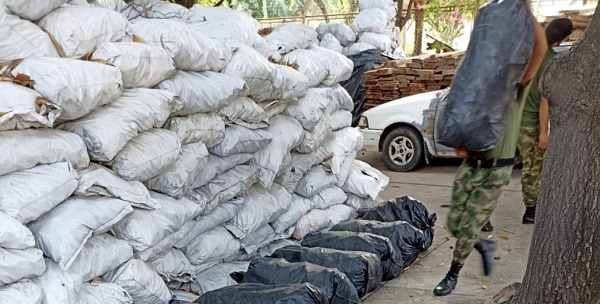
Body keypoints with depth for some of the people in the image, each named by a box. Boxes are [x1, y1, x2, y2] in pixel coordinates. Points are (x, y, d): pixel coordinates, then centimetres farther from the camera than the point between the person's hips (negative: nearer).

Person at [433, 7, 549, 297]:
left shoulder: (518, 85, -8)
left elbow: (540, 47, -24)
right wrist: (459, 145, -12)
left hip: (496, 169, -4)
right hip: (470, 164, 5)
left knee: (469, 226, 1)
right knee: (454, 224, 8)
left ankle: (452, 275, 22)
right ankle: (485, 245, 37)